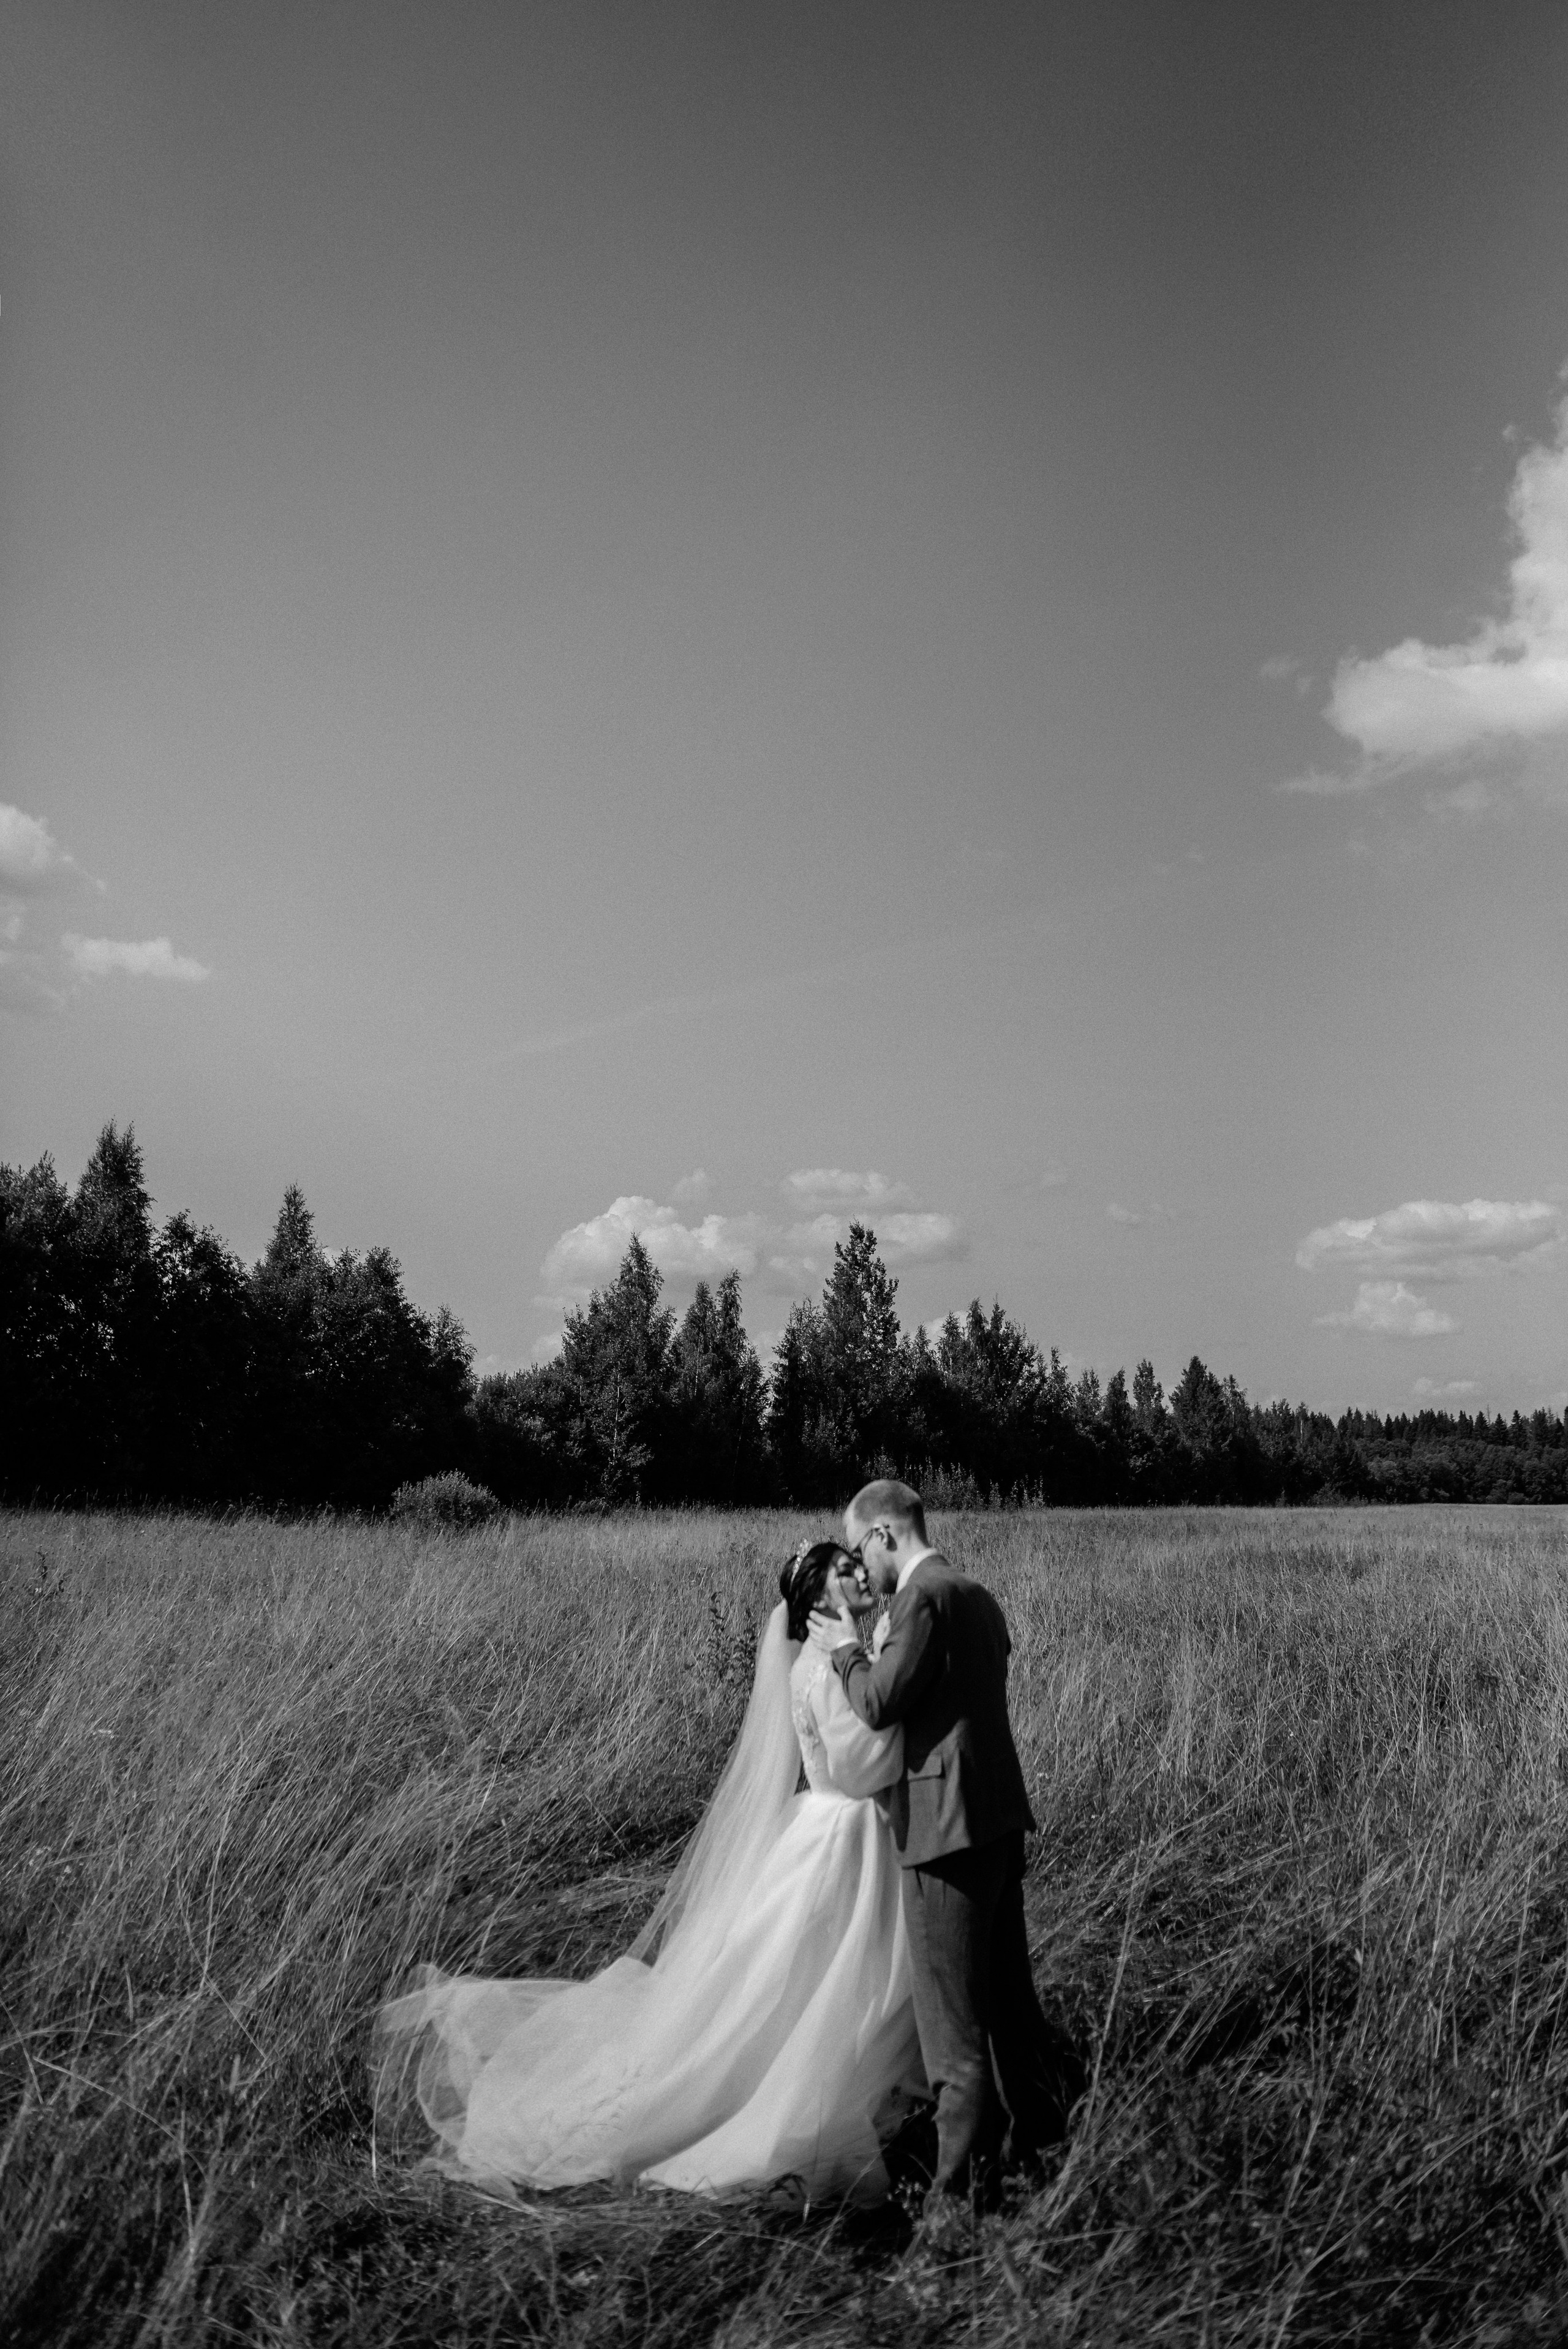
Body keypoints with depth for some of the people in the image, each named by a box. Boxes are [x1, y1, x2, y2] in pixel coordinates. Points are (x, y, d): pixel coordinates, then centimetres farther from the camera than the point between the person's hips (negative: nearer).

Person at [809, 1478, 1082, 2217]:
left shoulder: (925, 1597, -15)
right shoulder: (977, 1597, 15)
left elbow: (880, 1705, -18)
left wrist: (844, 1650, -2)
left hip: (948, 1824, -9)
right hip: (998, 1815, 9)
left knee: (954, 2010, -1)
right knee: (1005, 1988, 19)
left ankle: (962, 2183, 7)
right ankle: (1035, 2131, 31)